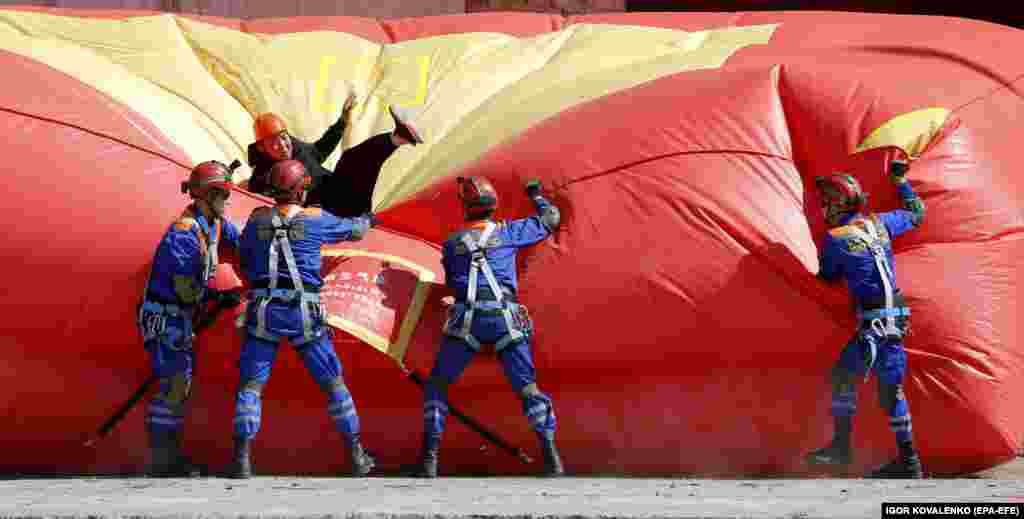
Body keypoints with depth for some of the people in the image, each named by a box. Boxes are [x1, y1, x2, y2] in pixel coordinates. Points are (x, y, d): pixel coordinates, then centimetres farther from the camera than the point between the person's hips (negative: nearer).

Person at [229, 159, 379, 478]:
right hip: (304, 314, -1)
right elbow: (353, 230, 20)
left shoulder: (257, 219, 6)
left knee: (250, 386, 5)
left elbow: (245, 265, 17)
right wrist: (366, 221, 42)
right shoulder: (316, 219, 2)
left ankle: (242, 460, -8)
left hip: (263, 312, 1)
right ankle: (357, 457, 16)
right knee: (334, 384, 11)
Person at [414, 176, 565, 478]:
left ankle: (430, 459, 0)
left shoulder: (452, 244, 14)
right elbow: (550, 218, 26)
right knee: (528, 388, 7)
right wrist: (536, 195, 44)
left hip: (466, 320, 0)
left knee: (437, 385, 12)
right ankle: (552, 458, -4)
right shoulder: (508, 232, 12)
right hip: (505, 319, 0)